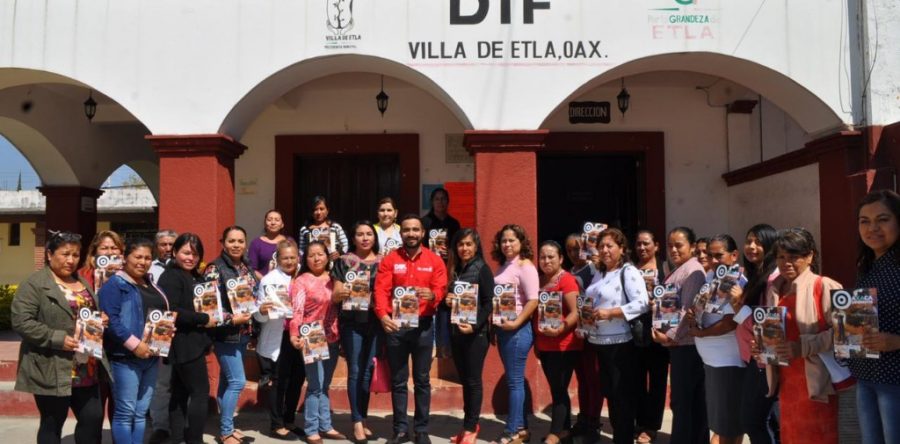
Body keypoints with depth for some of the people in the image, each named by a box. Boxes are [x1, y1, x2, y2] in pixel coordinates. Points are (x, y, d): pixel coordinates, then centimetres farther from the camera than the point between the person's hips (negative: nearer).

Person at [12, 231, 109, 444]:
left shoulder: (82, 281, 15)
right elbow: (21, 321, -16)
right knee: (52, 425, 6)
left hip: (86, 369, 7)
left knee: (93, 418, 9)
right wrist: (58, 339, -23)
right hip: (53, 370, -6)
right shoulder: (34, 284, -8)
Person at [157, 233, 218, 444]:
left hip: (193, 343, 9)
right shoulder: (171, 277, -13)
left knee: (181, 393, 13)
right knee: (200, 392, -7)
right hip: (184, 345, -9)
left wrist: (213, 317, 8)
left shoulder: (194, 276, 15)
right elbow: (171, 312, -24)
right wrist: (204, 319, -18)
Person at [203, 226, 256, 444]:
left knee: (227, 379, 15)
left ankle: (225, 425, 24)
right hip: (225, 333, -7)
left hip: (243, 332, 7)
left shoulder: (247, 268, 10)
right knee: (237, 381, -8)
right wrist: (231, 319, -21)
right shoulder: (215, 269, -12)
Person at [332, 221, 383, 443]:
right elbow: (335, 295, 1)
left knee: (368, 371, 8)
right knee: (355, 371, -2)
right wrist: (341, 293, -22)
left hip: (376, 322, 2)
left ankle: (362, 419, 20)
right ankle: (357, 422, 6)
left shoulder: (383, 261, 8)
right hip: (352, 323, -2)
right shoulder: (344, 262, 3)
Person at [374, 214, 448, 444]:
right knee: (398, 380, 7)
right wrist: (383, 315, -26)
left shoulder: (435, 260, 4)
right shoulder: (389, 260, 2)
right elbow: (381, 290, -9)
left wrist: (431, 295, -27)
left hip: (423, 325, 0)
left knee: (422, 379, 7)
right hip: (396, 325, 0)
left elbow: (441, 289, -3)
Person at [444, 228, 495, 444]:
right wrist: (446, 301, -6)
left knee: (473, 380, 1)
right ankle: (470, 424, 23)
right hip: (456, 331, 6)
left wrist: (475, 325, -21)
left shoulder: (482, 269, -5)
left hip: (476, 332, -6)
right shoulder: (454, 269, 12)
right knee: (464, 379, 12)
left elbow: (488, 303, -11)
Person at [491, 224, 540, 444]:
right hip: (503, 329, 8)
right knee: (513, 381, 13)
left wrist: (516, 323, -19)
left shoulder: (525, 266, -10)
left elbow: (533, 300, -18)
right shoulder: (504, 266, 14)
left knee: (515, 381, -1)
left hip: (517, 329, -8)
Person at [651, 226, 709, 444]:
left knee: (682, 400, -3)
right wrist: (663, 332, 11)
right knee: (692, 399, 16)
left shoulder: (693, 271, -13)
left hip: (686, 343, -10)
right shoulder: (677, 271, 17)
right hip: (678, 343, 10)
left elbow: (688, 309, -20)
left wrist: (671, 336, -18)